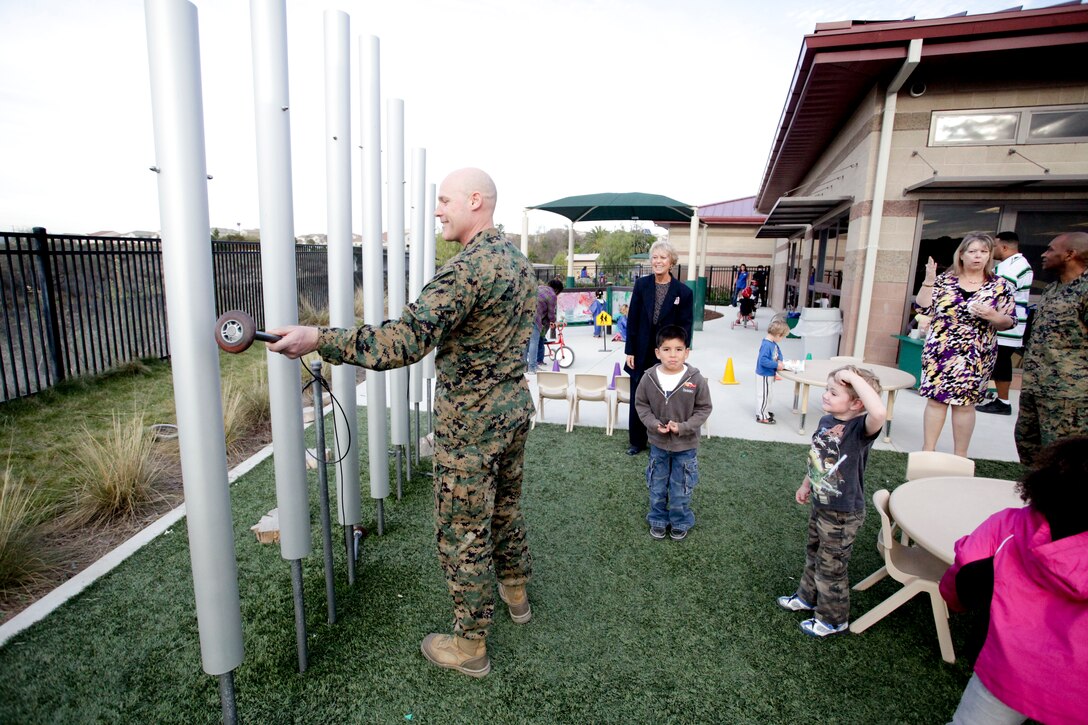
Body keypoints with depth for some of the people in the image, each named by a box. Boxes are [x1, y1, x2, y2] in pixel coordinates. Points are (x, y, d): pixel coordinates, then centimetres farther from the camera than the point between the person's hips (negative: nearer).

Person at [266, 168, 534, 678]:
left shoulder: (468, 268, -24)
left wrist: (319, 339, -28)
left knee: (462, 532, 6)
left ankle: (469, 645, 23)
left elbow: (405, 340, -32)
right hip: (515, 408, 9)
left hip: (471, 423, -9)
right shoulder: (518, 260, 7)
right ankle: (515, 590, 46)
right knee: (505, 506, 25)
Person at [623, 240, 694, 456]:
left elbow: (685, 327, -5)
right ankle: (636, 442, 28)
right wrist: (629, 351, -3)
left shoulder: (683, 291, -7)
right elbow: (632, 319, -1)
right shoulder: (641, 284, -2)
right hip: (642, 353, 2)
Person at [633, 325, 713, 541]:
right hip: (658, 443, 2)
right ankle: (657, 520, 40)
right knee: (657, 487, 18)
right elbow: (641, 404, -1)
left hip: (686, 445, -1)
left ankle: (680, 523, 38)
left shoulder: (696, 380, -18)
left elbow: (704, 408, -7)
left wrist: (683, 427, -19)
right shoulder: (648, 378, -13)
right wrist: (654, 424, -16)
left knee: (681, 488, 15)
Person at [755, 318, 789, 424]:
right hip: (764, 375, -10)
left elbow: (778, 352, 16)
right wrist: (776, 365, -26)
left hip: (770, 374, 10)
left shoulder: (774, 343, 1)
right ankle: (762, 416, 12)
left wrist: (780, 360, -5)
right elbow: (763, 360, -33)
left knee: (767, 394, 23)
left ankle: (765, 411, 39)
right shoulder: (766, 345, -28)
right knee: (764, 395, 1)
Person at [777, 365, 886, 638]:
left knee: (831, 566, 12)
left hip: (843, 514, -8)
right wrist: (806, 484, 21)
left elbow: (879, 413, -53)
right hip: (820, 504, 8)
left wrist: (854, 377, -45)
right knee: (814, 555, 27)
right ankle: (808, 596, 51)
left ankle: (834, 619, 36)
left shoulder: (859, 428, -28)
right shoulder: (826, 421, -4)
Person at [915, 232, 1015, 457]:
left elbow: (1009, 323, 3)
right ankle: (927, 450, 12)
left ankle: (960, 456, 16)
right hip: (940, 352, 1)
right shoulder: (945, 280, 4)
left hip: (974, 356, 0)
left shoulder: (999, 286, 3)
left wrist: (992, 316, -18)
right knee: (935, 399, 2)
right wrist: (929, 280, -8)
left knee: (964, 402, 3)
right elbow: (924, 307, -1)